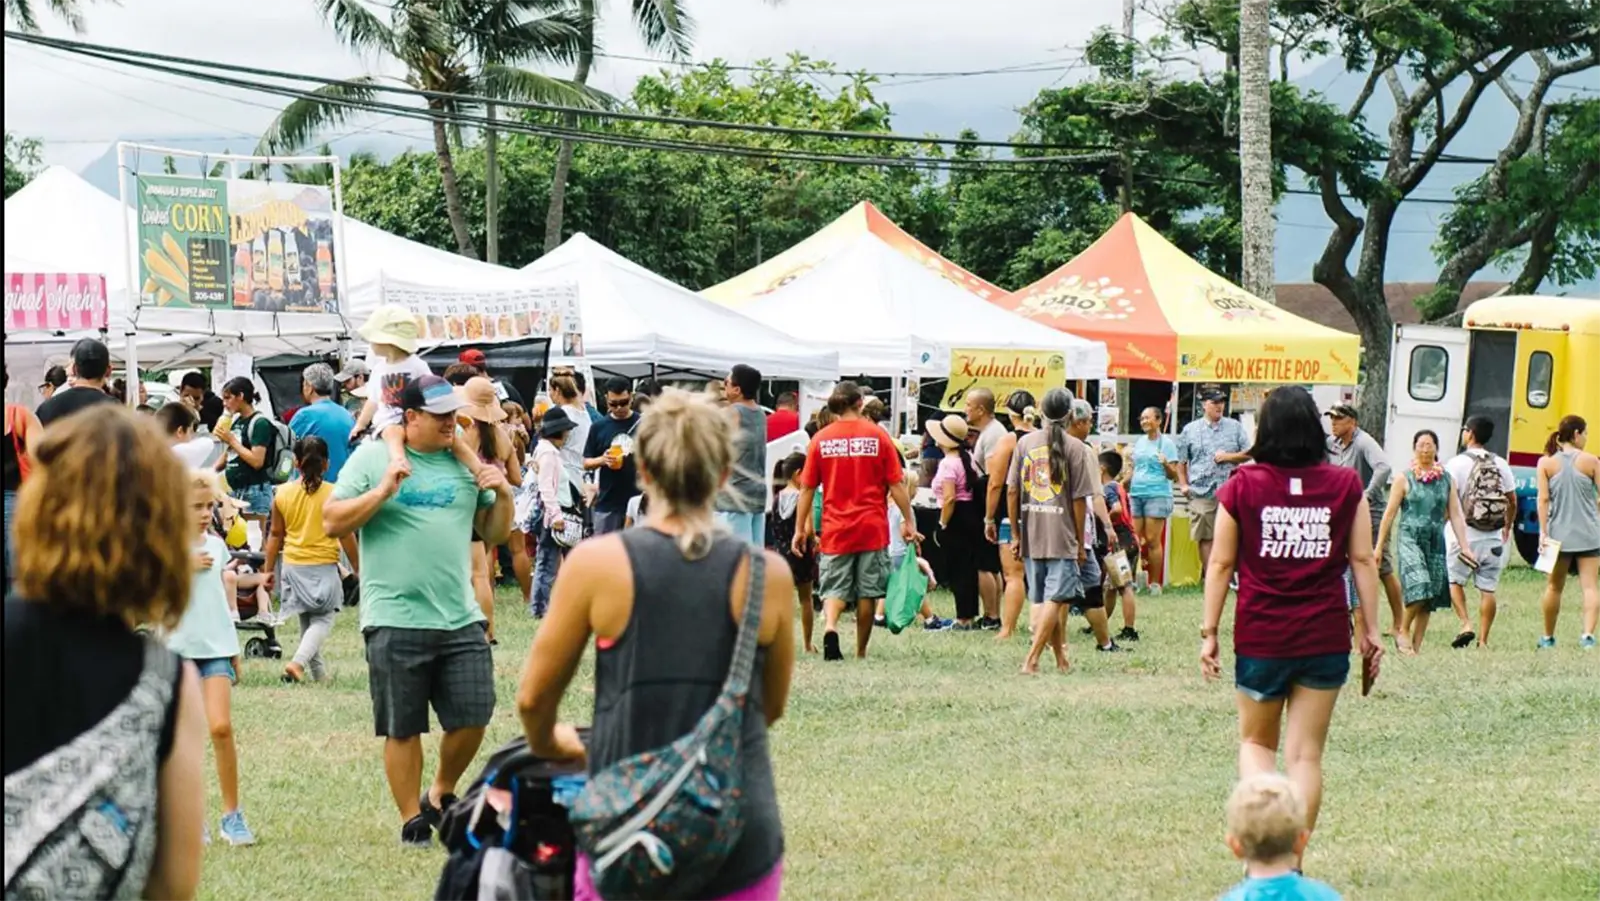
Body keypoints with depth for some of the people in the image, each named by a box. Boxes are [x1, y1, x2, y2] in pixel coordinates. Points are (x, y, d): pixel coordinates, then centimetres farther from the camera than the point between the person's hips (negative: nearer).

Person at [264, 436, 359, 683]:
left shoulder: (283, 493, -3)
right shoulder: (334, 494, -10)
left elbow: (276, 534, 5)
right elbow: (346, 536, -5)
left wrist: (269, 569, 15)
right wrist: (358, 569, 6)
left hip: (293, 566, 3)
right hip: (324, 566, -3)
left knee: (307, 620, 17)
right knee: (322, 620, 3)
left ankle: (318, 672, 22)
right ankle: (299, 661, -20)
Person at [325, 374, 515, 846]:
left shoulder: (466, 462, 11)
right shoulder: (372, 458, 0)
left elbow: (494, 533, 17)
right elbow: (332, 522, -5)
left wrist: (503, 496, -2)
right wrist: (382, 492, -15)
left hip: (460, 616, 4)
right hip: (396, 620, -4)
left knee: (473, 716, 2)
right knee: (402, 729, 4)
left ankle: (441, 795, 26)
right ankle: (412, 820, 17)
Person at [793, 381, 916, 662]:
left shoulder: (821, 439, -1)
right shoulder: (877, 436, -3)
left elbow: (807, 488, 1)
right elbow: (896, 484, -4)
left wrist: (801, 527, 9)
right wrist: (908, 521, 4)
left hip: (835, 529, 0)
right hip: (872, 528, 0)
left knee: (833, 588, 3)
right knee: (867, 592, 9)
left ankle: (830, 627, -25)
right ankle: (861, 652, 14)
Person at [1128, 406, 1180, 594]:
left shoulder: (1167, 443, 0)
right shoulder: (1139, 442, 17)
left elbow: (1173, 476, -3)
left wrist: (1165, 464, -22)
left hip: (1157, 495, -6)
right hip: (1136, 494, 6)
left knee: (1152, 540, -7)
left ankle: (1155, 583, -2)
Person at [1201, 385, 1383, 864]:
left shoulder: (1242, 486, -4)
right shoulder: (1345, 485, -1)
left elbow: (1221, 564, -1)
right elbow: (1363, 561, 1)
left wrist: (1209, 632, 6)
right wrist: (1371, 630, 8)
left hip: (1260, 639, -1)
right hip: (1326, 640, 1)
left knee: (1256, 742, 17)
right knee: (1306, 754, 8)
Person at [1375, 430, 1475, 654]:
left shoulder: (1447, 480, 9)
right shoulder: (1404, 479, 0)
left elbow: (1455, 515, 9)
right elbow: (1390, 514, 1)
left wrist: (1464, 546, 1)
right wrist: (1379, 547, 0)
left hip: (1435, 542, 4)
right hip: (1410, 539, -4)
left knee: (1429, 599, 3)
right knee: (1419, 588, -21)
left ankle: (1416, 645, 12)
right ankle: (1404, 630, 2)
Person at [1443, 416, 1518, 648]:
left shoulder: (1457, 463, -7)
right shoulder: (1500, 464, 5)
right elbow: (1512, 501, 10)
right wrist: (1507, 527, 24)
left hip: (1464, 533, -3)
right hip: (1493, 537, 3)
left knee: (1455, 580, 12)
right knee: (1487, 589, 5)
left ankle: (1465, 624, -6)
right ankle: (1483, 640, 5)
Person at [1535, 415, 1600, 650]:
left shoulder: (1547, 463, 0)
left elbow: (1543, 499, -4)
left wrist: (1543, 533, -3)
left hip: (1559, 534, 2)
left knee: (1554, 586, 14)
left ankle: (1548, 637, 23)